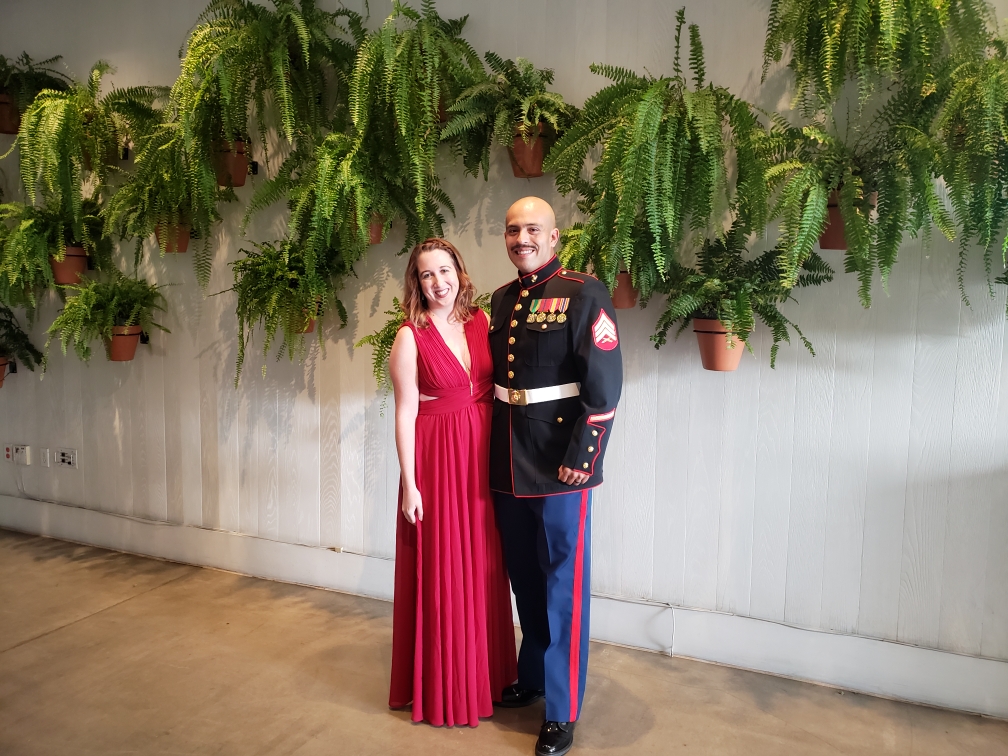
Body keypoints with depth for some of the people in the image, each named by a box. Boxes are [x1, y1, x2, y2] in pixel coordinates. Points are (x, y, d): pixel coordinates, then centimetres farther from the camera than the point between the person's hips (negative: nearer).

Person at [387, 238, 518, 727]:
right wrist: (408, 482, -10)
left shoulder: (481, 322, 5)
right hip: (436, 459, -4)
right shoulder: (410, 337, -7)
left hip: (484, 458, 4)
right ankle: (441, 688, 25)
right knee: (440, 572, 5)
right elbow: (405, 413, -7)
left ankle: (485, 674, 34)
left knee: (483, 567, 14)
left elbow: (494, 389, 8)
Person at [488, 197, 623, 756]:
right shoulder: (500, 301, 11)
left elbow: (604, 385, -14)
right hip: (508, 464, 7)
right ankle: (532, 677, 39)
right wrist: (492, 453, 13)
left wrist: (581, 456, -17)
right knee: (524, 578, 19)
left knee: (564, 585, 4)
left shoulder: (584, 295, -9)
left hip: (560, 465, -6)